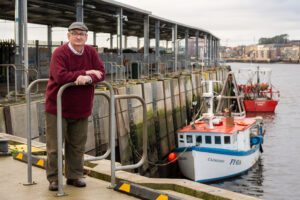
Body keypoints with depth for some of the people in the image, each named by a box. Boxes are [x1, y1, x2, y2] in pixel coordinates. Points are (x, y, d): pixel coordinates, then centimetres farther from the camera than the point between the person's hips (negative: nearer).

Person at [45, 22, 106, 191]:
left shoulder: (91, 52, 4)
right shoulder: (60, 53, -13)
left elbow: (101, 73, -4)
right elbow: (60, 76, -27)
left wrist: (88, 79, -26)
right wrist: (86, 72, -21)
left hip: (81, 108, 5)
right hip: (57, 108, -4)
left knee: (77, 146, 12)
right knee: (55, 146, 2)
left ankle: (74, 176, 25)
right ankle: (54, 179, 14)